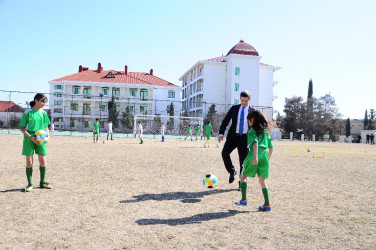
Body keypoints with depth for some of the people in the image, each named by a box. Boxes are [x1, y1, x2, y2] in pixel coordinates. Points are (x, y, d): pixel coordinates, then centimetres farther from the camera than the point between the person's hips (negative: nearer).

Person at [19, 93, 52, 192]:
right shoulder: (27, 112, -6)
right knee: (29, 162, 2)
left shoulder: (43, 113, 6)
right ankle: (30, 184, 15)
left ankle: (42, 182, 19)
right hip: (29, 139, -3)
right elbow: (21, 128, -5)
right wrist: (31, 137, -16)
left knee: (43, 162, 3)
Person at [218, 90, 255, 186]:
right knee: (224, 153, -20)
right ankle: (232, 171, 5)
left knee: (243, 162, 2)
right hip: (233, 136, 1)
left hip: (245, 138, -1)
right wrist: (221, 133, -6)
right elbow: (225, 121, 7)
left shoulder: (252, 111, 4)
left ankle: (241, 183, 17)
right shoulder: (234, 108, 8)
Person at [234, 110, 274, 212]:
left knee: (243, 176, 10)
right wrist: (268, 158, 28)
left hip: (255, 154, -6)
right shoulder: (266, 131, 19)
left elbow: (255, 142, -17)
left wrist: (255, 157, -26)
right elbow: (271, 147, 19)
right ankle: (267, 205, 10)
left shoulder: (252, 130, 0)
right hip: (265, 154, 6)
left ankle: (244, 200, 4)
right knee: (262, 181, 11)